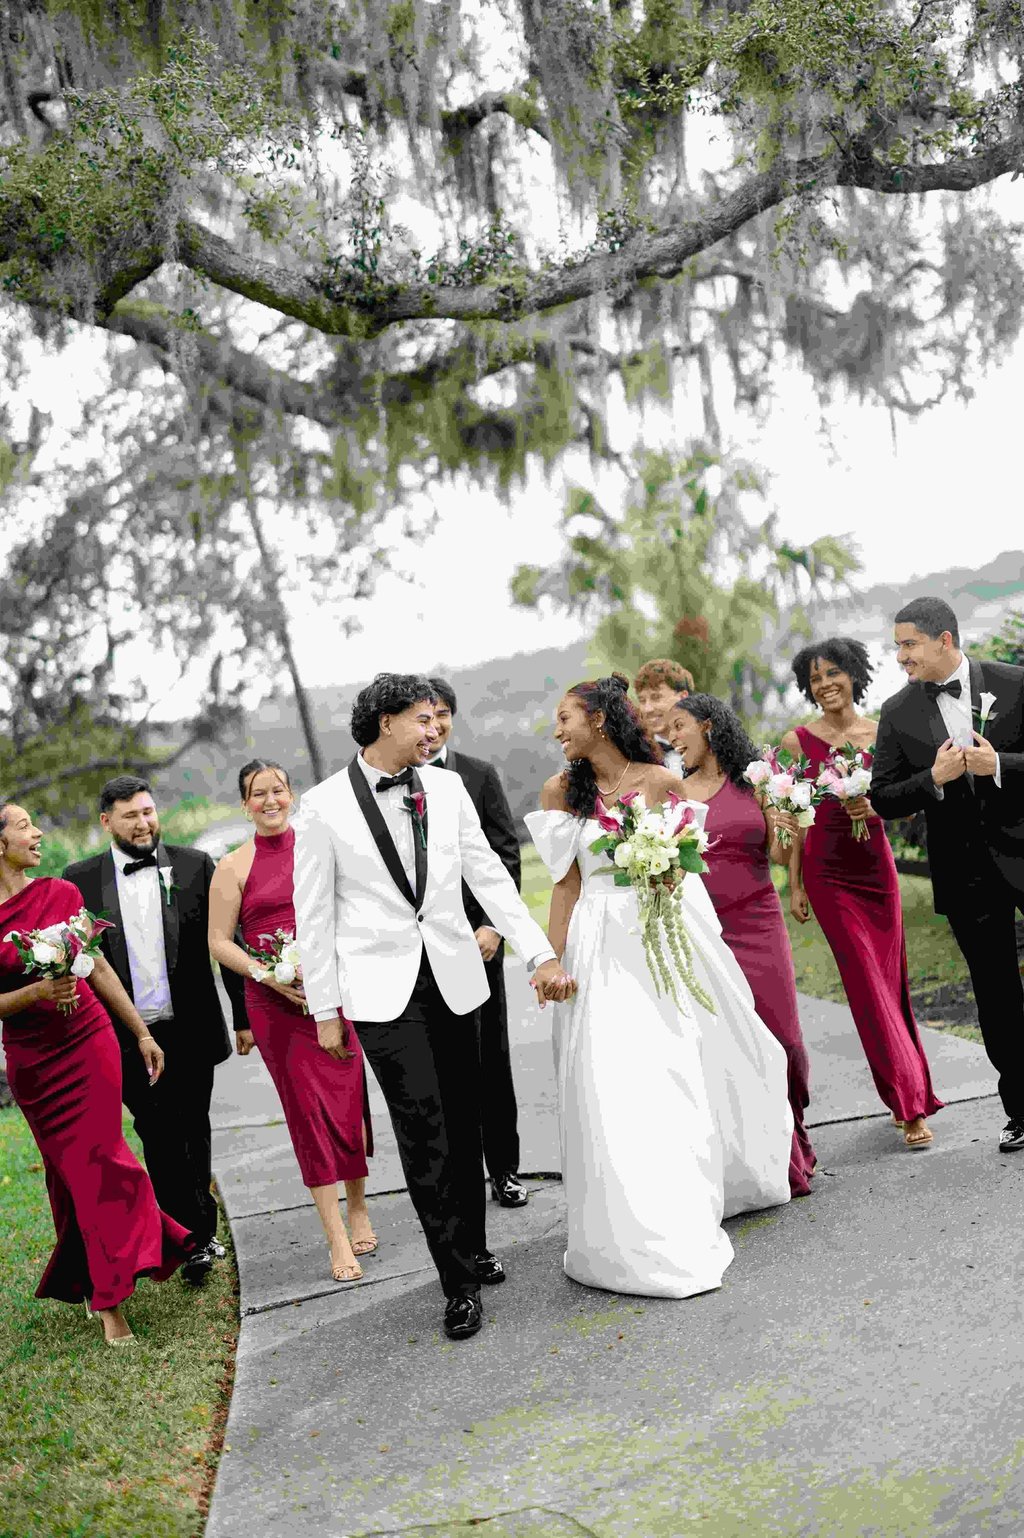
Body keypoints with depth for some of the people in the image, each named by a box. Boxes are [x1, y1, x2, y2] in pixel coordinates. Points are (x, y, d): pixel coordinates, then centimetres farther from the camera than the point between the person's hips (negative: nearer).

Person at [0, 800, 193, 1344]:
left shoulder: (60, 893, 0)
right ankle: (97, 1278, 26)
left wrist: (142, 1033, 10)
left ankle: (108, 1299, 12)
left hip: (90, 1044, 1)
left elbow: (99, 969, 7)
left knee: (96, 1161, 0)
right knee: (68, 1171, 9)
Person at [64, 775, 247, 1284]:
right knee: (160, 1141, 4)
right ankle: (199, 1237, 15)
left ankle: (195, 1236, 29)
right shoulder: (80, 879, 1)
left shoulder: (195, 865, 1)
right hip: (127, 1039, 0)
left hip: (191, 1033, 0)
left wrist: (244, 1014, -2)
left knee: (192, 1135, 13)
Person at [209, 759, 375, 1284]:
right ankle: (337, 1237, 6)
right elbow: (219, 941, 2)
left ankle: (358, 1207, 27)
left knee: (351, 1101, 4)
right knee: (308, 1109, 0)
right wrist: (273, 978, -11)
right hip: (277, 1004, -1)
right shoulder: (234, 866, 3)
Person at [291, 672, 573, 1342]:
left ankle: (474, 1247, 33)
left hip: (454, 978, 4)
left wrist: (540, 954, 1)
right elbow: (314, 913, -2)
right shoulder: (324, 806, -6)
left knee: (464, 1125, 13)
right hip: (382, 990, -4)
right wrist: (325, 1008, -2)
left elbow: (488, 874, 6)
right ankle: (460, 1282, 3)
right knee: (424, 1131, -7)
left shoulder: (447, 787, 4)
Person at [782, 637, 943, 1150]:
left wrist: (872, 808, -15)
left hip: (876, 863, 2)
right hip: (827, 869, -2)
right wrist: (794, 884, 0)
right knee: (867, 982, -4)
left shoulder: (881, 733, 4)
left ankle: (909, 1093, 22)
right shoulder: (798, 740, 0)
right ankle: (910, 1104, 1)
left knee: (891, 978, 6)